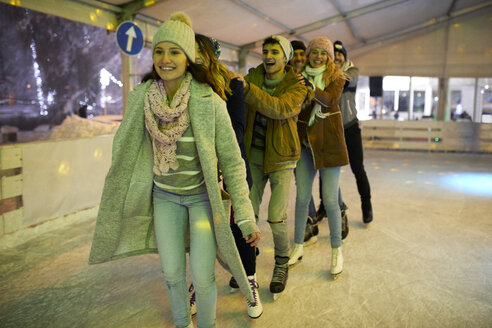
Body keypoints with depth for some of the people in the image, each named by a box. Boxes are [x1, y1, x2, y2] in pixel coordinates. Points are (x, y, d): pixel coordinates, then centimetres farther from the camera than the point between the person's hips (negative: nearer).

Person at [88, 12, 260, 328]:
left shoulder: (210, 102, -20)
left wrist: (246, 216, -17)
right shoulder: (141, 97, -8)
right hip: (164, 195, 3)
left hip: (203, 195, -3)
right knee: (172, 273, 10)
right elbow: (126, 150, 5)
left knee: (202, 277, -3)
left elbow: (232, 160, -15)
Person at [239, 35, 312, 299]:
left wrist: (246, 87, -35)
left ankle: (282, 264, 22)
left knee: (276, 218, -5)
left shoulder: (296, 86, -9)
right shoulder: (254, 76, 4)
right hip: (254, 153, 3)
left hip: (281, 157, -3)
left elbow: (279, 108, -28)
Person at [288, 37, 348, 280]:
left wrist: (311, 87, -30)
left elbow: (329, 99, -16)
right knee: (302, 196, 6)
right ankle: (298, 247, 22)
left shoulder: (336, 77, 3)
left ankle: (337, 251, 15)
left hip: (328, 141, -2)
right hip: (304, 140, 3)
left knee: (330, 200, -3)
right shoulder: (299, 76, 10)